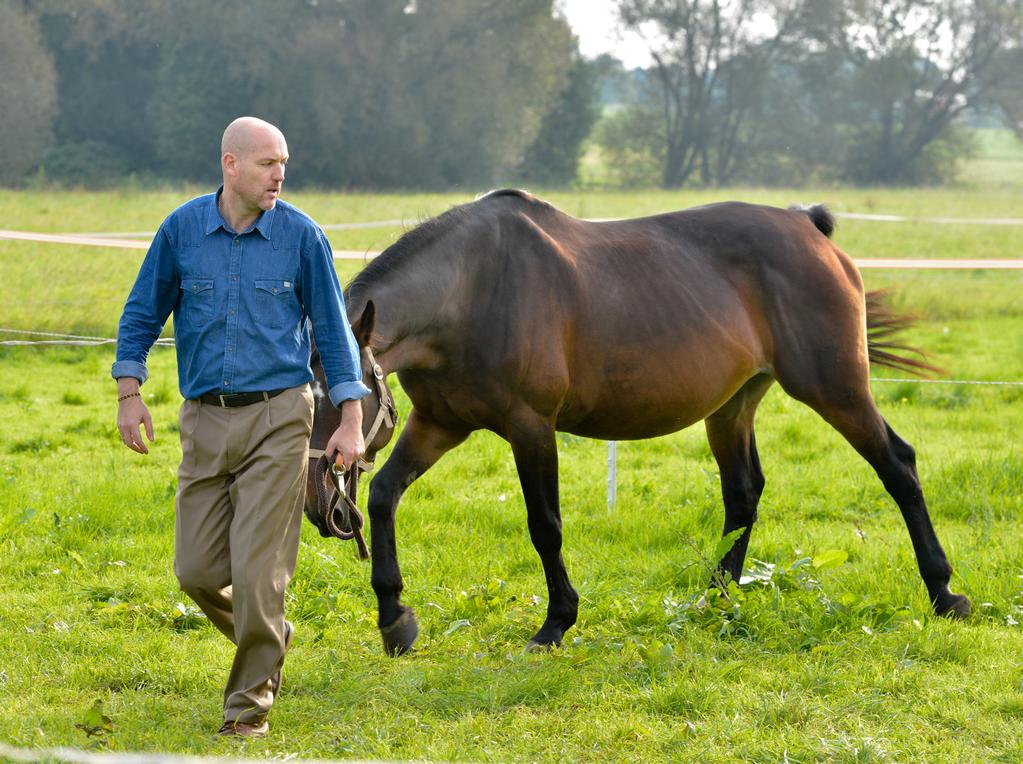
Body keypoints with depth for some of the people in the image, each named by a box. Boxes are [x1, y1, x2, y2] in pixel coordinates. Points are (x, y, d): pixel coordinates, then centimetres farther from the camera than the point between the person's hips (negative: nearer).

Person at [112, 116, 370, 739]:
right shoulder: (181, 230, 1)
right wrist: (130, 394, 0)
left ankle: (251, 700, 6)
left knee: (258, 569, -8)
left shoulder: (302, 236, -3)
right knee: (197, 570, 2)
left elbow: (333, 330, 2)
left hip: (278, 415, -2)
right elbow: (143, 315, 10)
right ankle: (269, 639, 31)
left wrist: (351, 421, -2)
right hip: (205, 420, 2)